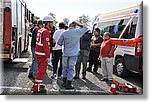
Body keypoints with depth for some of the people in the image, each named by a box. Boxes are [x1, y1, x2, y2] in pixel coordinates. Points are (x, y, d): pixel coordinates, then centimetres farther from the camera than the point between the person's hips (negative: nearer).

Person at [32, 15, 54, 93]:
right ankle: (37, 88, 1)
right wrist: (48, 56, -21)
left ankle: (37, 84, 33)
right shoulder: (46, 32, -18)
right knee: (42, 70, -4)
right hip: (43, 54, -10)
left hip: (38, 52, 10)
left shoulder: (41, 30, 13)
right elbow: (46, 45, -22)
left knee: (41, 69, 21)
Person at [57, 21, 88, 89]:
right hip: (73, 54, -2)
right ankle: (68, 84, 2)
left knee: (65, 68, 14)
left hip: (65, 53, 2)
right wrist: (78, 24, 7)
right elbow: (85, 28, 12)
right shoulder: (77, 32, -4)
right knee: (71, 68, 2)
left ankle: (64, 83, 23)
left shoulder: (64, 33, -1)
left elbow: (59, 42, 2)